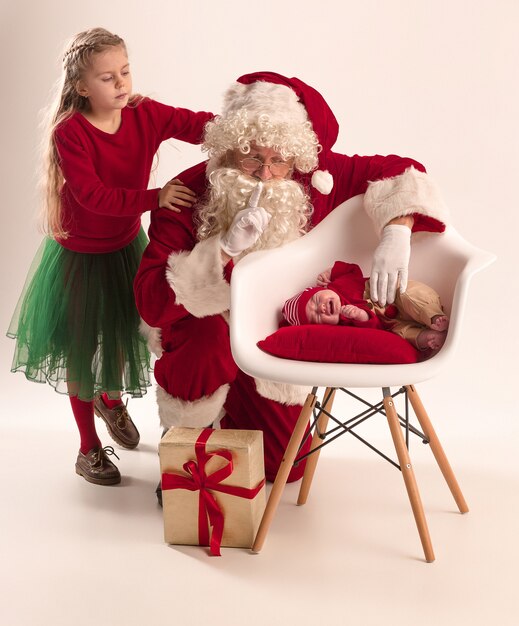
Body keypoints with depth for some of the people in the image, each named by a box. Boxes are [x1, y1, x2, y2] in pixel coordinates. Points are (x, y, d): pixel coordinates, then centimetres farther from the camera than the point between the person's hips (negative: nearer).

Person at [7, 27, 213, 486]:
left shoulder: (145, 115, -11)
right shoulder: (69, 132, -24)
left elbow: (198, 124, -17)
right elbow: (94, 196, -31)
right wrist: (154, 198, -38)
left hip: (126, 246, 5)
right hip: (79, 255, -4)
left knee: (124, 335, 20)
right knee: (80, 349, 9)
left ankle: (111, 399, 54)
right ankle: (89, 449, 27)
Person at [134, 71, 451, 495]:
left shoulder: (311, 179, -21)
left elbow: (400, 172, -14)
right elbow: (152, 302, -36)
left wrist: (397, 233, -34)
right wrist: (226, 249, -46)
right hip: (200, 331, -3)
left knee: (286, 466, 5)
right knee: (213, 341, -41)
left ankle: (232, 416, 39)